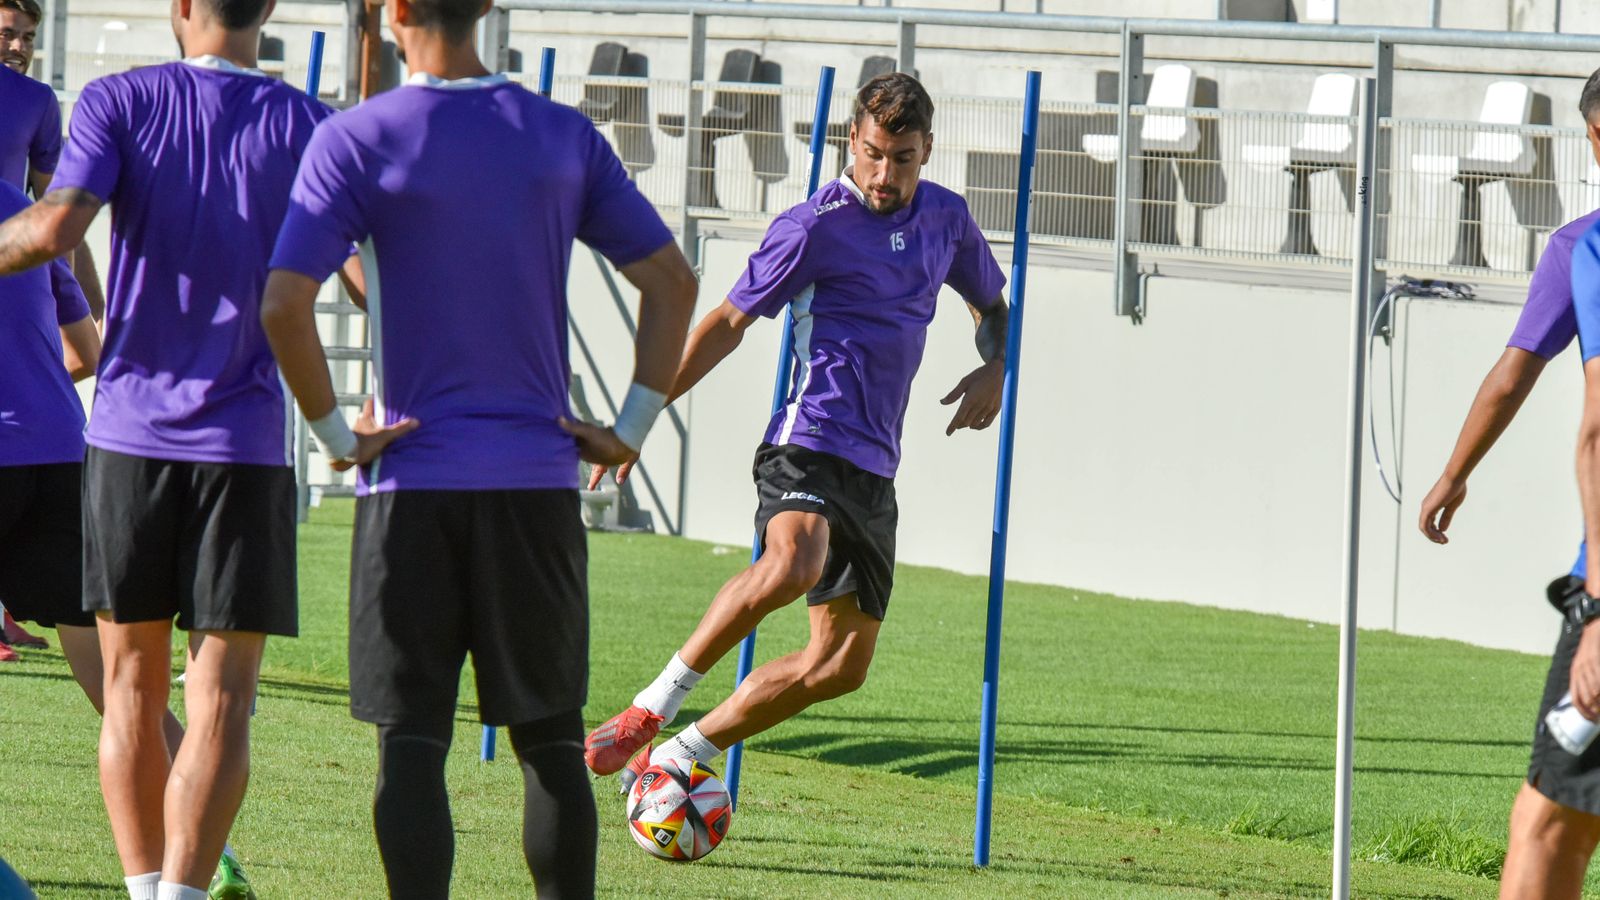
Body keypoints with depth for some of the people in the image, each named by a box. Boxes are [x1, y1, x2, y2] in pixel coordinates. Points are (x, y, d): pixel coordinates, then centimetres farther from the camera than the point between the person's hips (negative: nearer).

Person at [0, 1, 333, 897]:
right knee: (220, 705, -3)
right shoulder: (304, 124, -1)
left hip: (131, 433, 1)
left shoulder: (121, 101, -1)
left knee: (134, 689, 11)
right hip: (245, 440, -1)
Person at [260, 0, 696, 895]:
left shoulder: (357, 141, -6)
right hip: (539, 478, 3)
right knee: (551, 739, 10)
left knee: (412, 741, -1)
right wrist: (632, 428, 8)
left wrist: (336, 434, -5)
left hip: (412, 483, -3)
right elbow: (673, 282, 7)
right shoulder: (565, 138, 5)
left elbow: (284, 305, -15)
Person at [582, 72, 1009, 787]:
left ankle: (677, 756, 12)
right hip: (809, 443, -7)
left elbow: (990, 302, 30)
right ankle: (656, 705, -25)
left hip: (875, 466, 7)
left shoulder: (946, 218, 12)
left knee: (843, 662, 3)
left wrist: (994, 367, 8)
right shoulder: (815, 227, -7)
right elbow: (729, 322, 0)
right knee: (794, 566, -38)